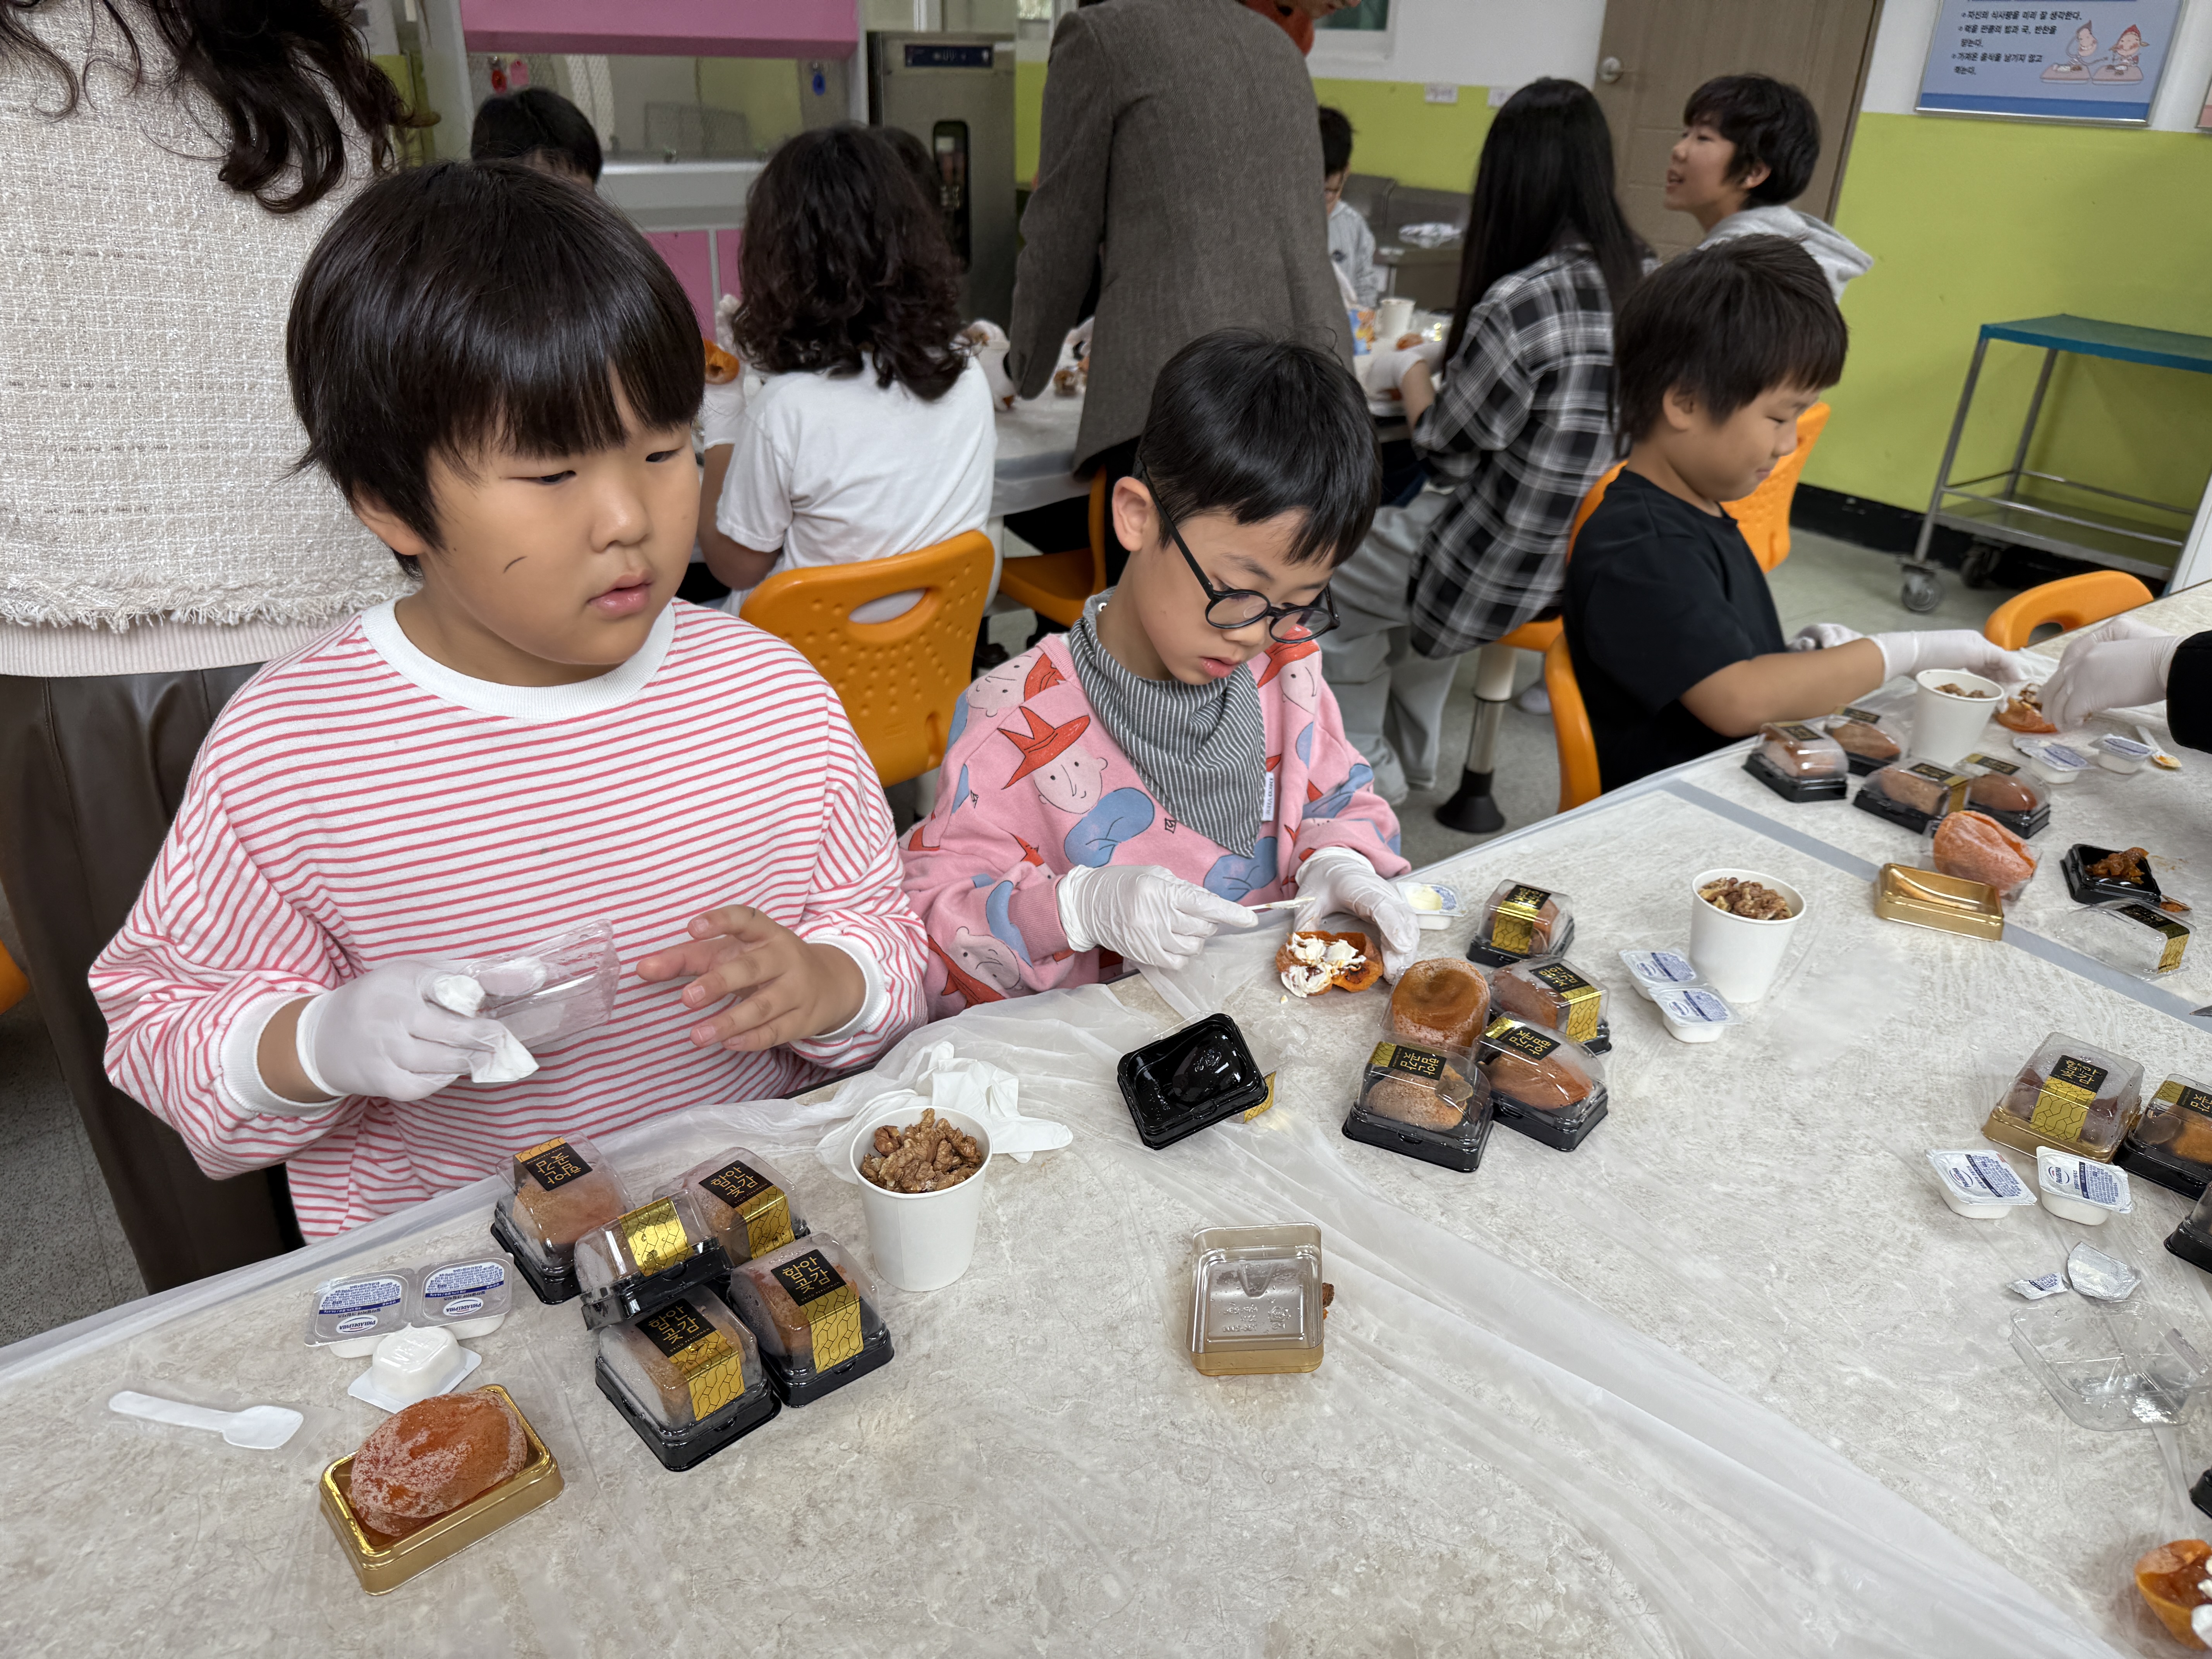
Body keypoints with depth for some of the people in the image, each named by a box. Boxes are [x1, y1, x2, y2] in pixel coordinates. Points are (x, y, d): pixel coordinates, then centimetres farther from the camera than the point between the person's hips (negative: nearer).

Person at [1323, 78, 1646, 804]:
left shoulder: (1519, 302, -25)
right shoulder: (1628, 278, -2)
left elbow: (1445, 449, -13)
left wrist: (1410, 371, 4)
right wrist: (1450, 351, 15)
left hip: (1507, 567, -8)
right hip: (1583, 548, 8)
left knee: (1329, 562, 16)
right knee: (1405, 530, 33)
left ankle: (1364, 759, 30)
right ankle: (1410, 750, 41)